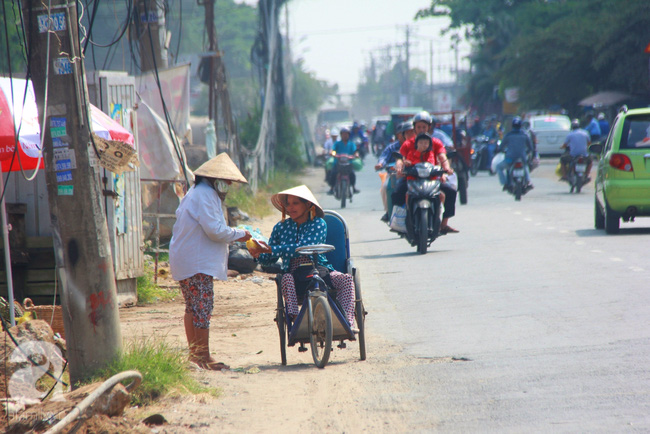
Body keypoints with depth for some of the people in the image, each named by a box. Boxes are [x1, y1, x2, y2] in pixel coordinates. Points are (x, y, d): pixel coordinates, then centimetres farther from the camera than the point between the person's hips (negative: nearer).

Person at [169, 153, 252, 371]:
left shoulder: (195, 193, 19)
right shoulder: (205, 195, -16)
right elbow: (214, 230, -22)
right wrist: (239, 234, -8)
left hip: (186, 261, 11)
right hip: (198, 263, -11)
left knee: (193, 308, 15)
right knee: (202, 308, -10)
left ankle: (194, 353, 21)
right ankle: (203, 357, -9)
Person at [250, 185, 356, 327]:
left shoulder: (318, 224, -3)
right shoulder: (281, 227, 8)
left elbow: (303, 248, -19)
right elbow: (270, 259, 12)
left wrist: (271, 249, -24)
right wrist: (258, 255, -14)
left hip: (320, 268, -1)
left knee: (346, 279, -27)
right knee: (286, 279, -34)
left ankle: (347, 322, -30)